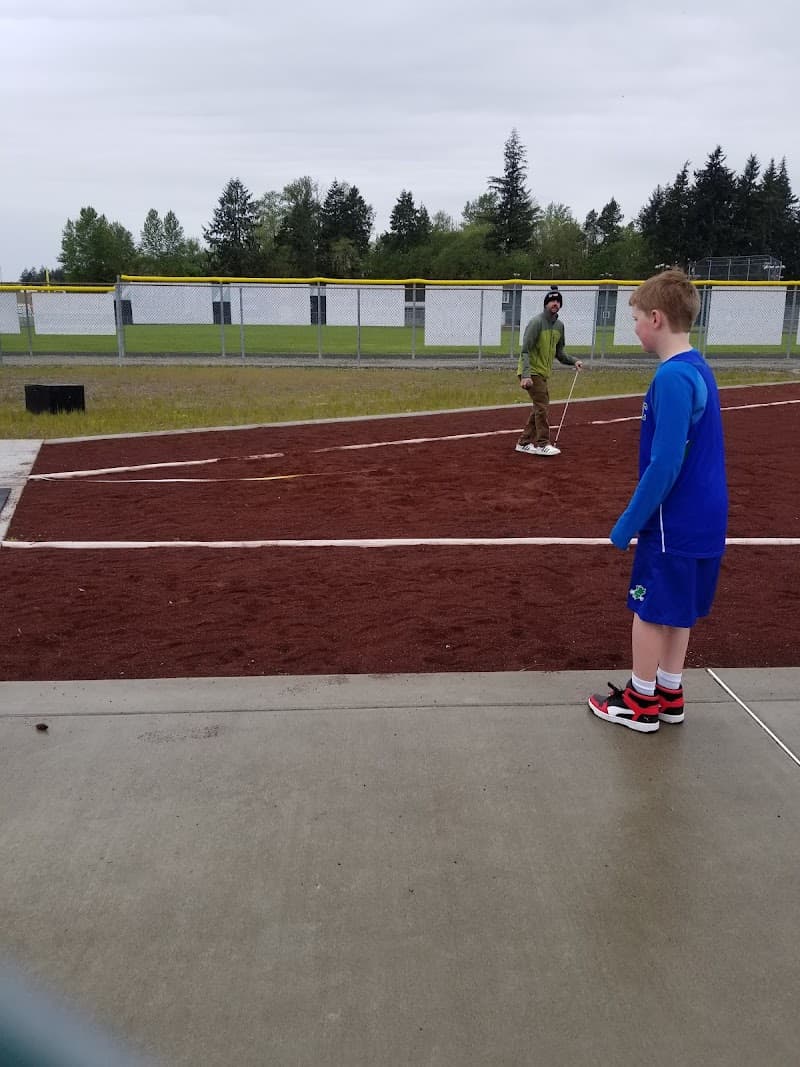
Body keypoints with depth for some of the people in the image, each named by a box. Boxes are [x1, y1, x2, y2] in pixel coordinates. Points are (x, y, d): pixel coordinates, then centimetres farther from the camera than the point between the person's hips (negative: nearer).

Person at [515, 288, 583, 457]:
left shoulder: (559, 325, 9)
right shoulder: (537, 322, -15)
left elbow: (559, 353, 18)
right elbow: (525, 351, -20)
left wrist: (573, 361, 2)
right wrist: (525, 375, -29)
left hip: (543, 372, 9)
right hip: (531, 371, -9)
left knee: (541, 408, 12)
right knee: (542, 406, -11)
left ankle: (524, 443, 21)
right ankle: (542, 444, -5)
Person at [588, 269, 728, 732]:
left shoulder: (673, 377, -21)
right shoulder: (699, 368, 7)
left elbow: (665, 464, -24)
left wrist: (629, 521, -15)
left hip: (674, 521, -9)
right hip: (702, 518, 9)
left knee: (651, 610, 5)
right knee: (678, 611, 18)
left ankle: (642, 701, 19)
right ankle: (670, 694, 30)